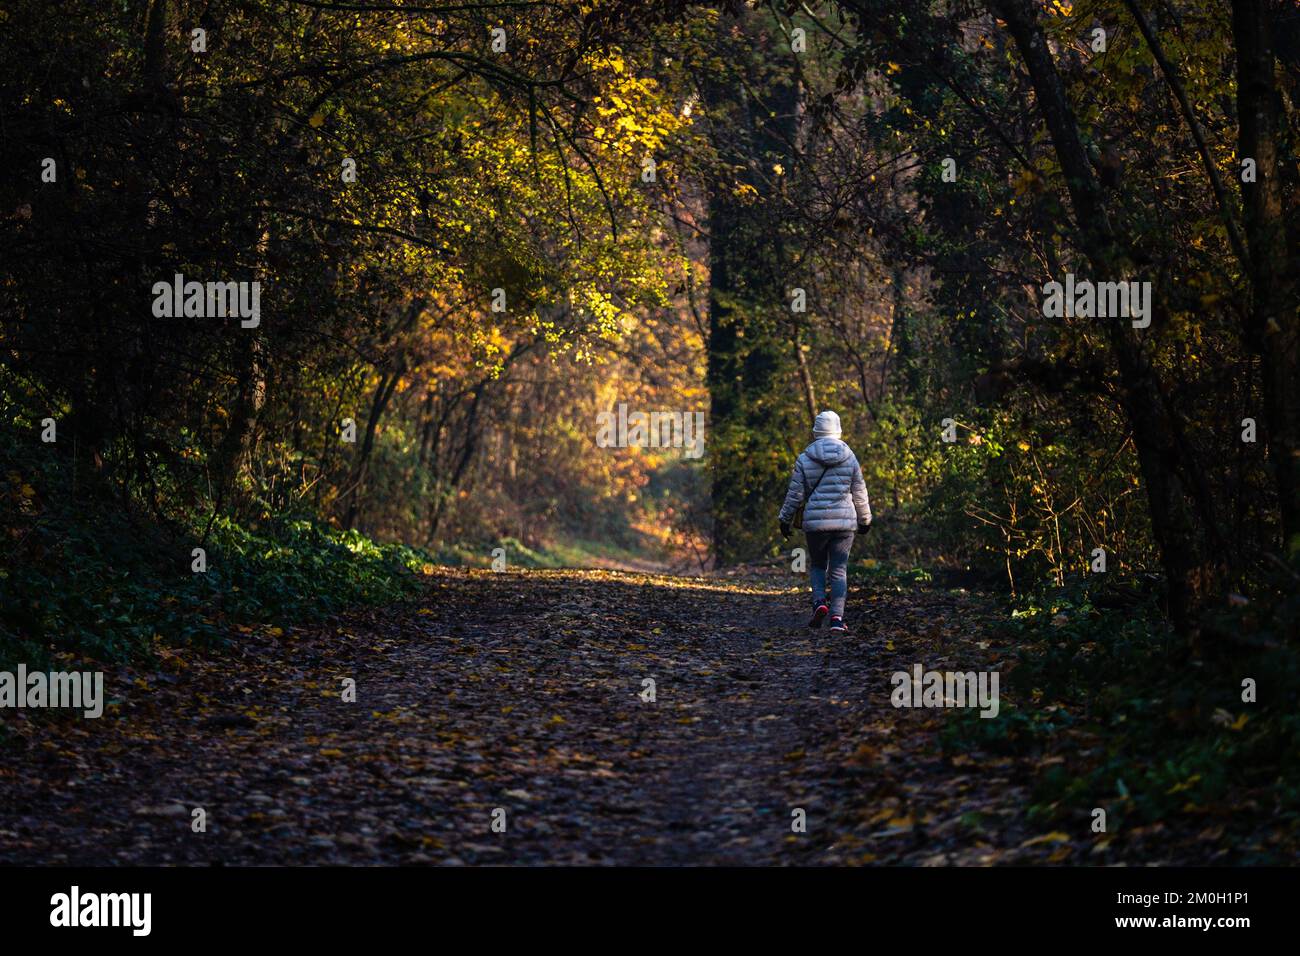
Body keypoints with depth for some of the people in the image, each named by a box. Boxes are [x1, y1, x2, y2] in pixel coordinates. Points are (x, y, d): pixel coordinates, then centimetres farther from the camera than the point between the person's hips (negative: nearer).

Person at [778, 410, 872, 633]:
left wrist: (785, 520, 11)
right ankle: (837, 617, -7)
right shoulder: (849, 458, 2)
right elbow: (859, 493, 8)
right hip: (844, 522, 1)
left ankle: (819, 602, -5)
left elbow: (795, 494, 0)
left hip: (815, 522, 0)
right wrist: (865, 520, 21)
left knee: (817, 565, 17)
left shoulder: (805, 458, -2)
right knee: (839, 569, 3)